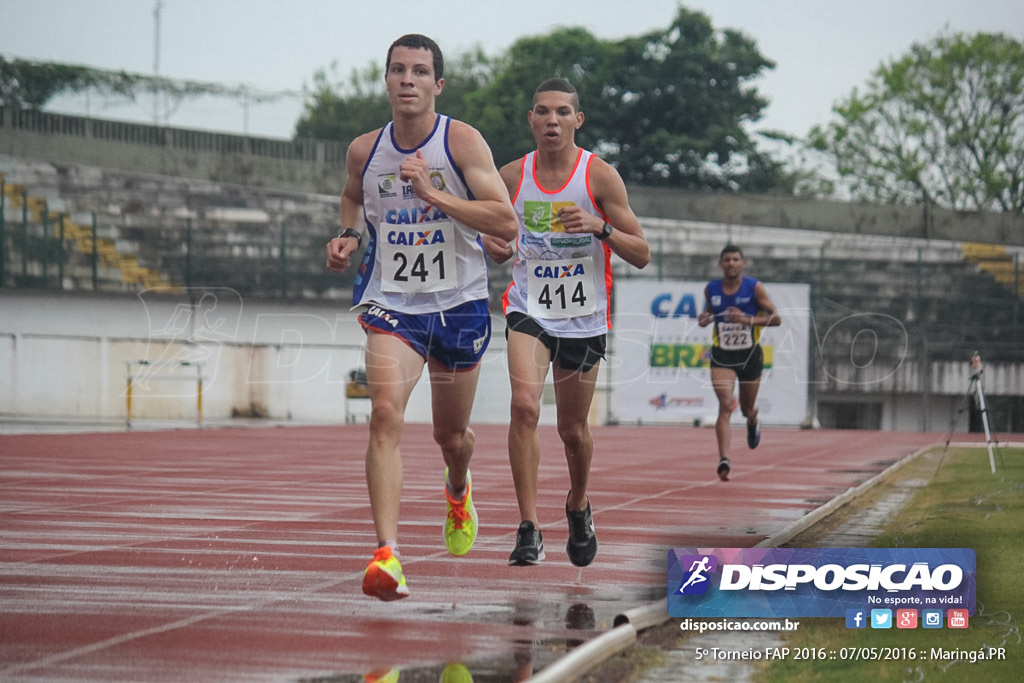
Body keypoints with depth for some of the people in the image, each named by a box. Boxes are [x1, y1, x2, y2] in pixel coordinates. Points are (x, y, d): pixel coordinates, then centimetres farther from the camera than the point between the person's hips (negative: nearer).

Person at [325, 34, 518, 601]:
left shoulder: (462, 141, -11)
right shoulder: (364, 151, -1)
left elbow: (506, 221, -18)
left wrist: (434, 194, -26)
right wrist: (348, 236, 3)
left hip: (459, 304, -1)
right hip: (391, 303, 1)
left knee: (451, 436, 15)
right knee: (385, 413, -25)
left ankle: (458, 489, 54)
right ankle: (387, 555, -32)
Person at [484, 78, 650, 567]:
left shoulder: (599, 176, -8)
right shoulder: (512, 176, -1)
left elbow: (641, 255, -7)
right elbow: (498, 242, 15)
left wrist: (601, 228, -24)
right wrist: (495, 247, -9)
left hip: (584, 319, 0)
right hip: (529, 310, 0)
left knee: (573, 429, 11)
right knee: (524, 404, -24)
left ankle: (578, 508, 42)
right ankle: (529, 528, -22)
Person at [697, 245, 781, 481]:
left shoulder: (755, 287, -9)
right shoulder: (711, 289, -1)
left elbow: (776, 318, -10)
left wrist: (748, 320, -25)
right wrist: (703, 319, -7)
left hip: (750, 355, 0)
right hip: (722, 355, 0)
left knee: (747, 409, 15)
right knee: (726, 405, -19)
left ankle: (753, 424, 55)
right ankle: (724, 459, -26)